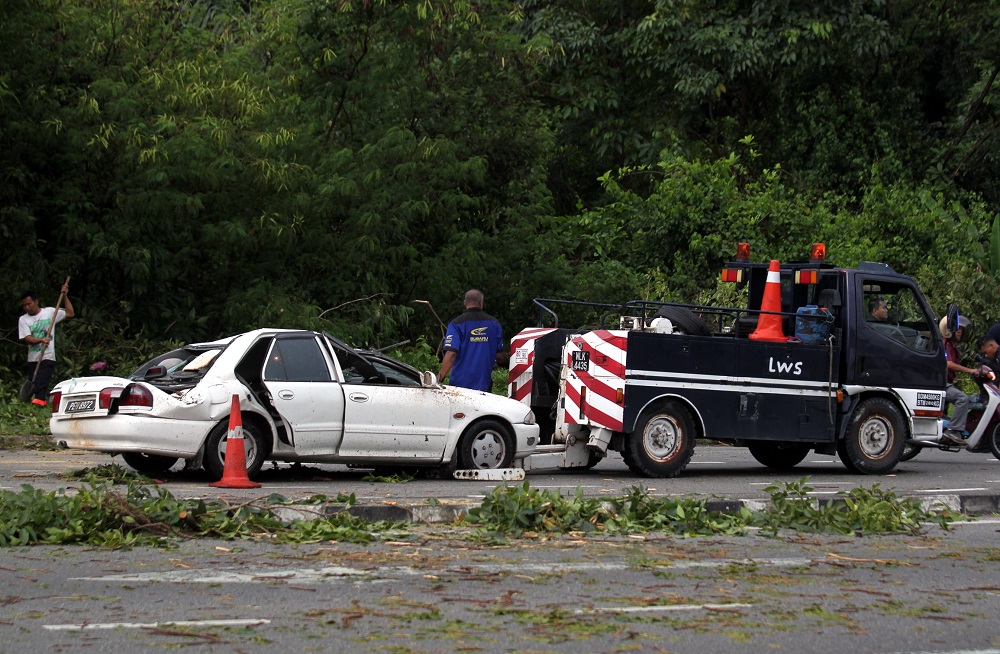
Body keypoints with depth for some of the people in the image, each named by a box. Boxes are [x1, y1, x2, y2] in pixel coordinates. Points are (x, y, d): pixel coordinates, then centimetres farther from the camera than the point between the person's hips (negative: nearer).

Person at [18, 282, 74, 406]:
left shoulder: (50, 312, 5)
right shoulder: (23, 320, 6)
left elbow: (70, 313, 11)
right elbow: (27, 338, -7)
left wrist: (65, 296, 4)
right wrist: (40, 340, -26)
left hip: (47, 358, -3)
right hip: (32, 359, 3)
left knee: (41, 386, -20)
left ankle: (38, 402, -34)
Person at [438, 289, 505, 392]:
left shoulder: (456, 324, -5)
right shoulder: (494, 323, 6)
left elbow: (451, 354, -15)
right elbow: (499, 355, 10)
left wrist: (440, 377, -11)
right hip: (484, 384, 3)